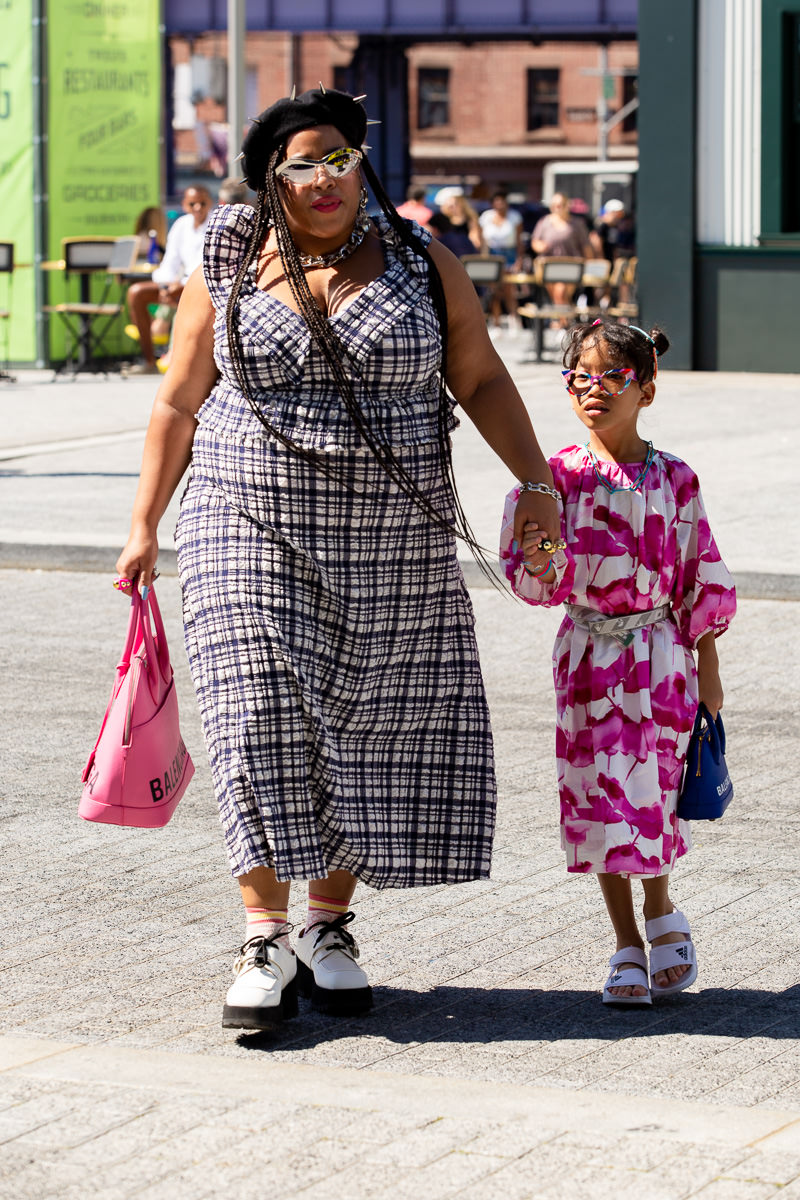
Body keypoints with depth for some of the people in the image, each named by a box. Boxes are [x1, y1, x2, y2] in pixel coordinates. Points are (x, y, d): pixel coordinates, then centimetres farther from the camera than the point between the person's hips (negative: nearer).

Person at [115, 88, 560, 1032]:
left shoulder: (420, 265, 4)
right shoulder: (227, 275, 3)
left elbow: (480, 379, 8)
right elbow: (178, 403, 9)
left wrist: (534, 480, -3)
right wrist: (145, 524, 7)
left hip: (392, 545, 1)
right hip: (254, 530, -1)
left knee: (373, 729, 2)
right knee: (263, 723, -9)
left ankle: (328, 924, 15)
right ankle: (265, 939, -5)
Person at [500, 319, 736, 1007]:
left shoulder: (673, 480, -1)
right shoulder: (560, 476, -1)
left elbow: (701, 576, 4)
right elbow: (536, 582, -3)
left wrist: (706, 665, 4)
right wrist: (537, 563, -26)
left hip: (658, 652, -1)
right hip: (587, 652, 1)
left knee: (650, 792, -3)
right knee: (598, 796, 2)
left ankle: (660, 914, 24)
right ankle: (628, 943, 13)